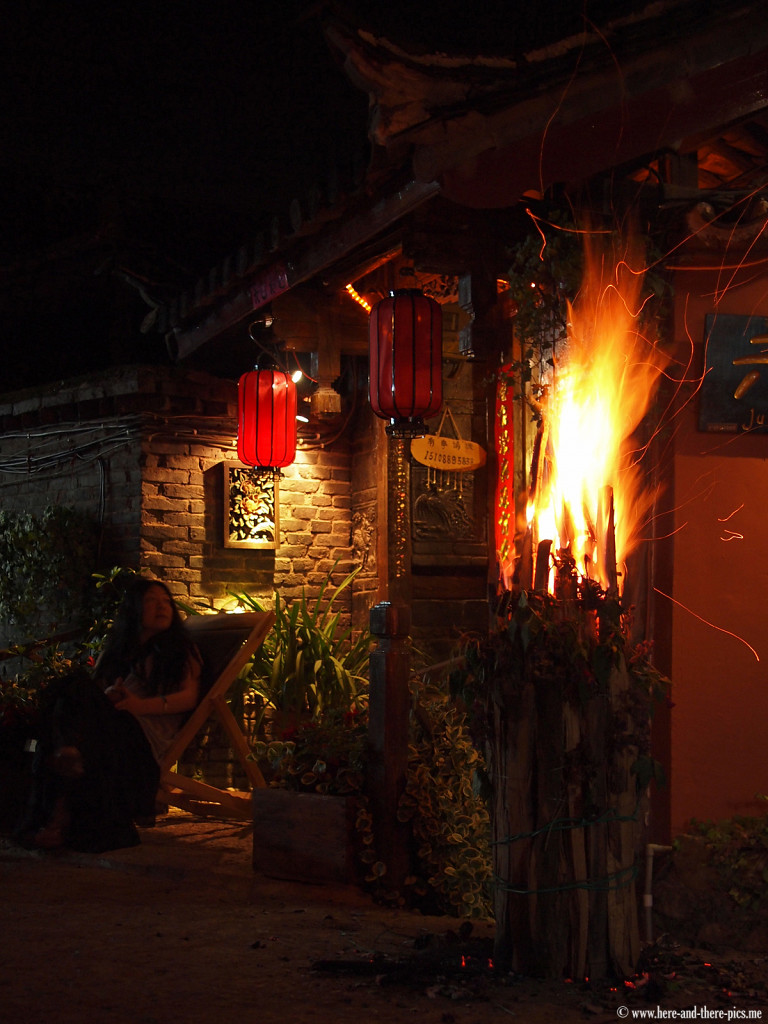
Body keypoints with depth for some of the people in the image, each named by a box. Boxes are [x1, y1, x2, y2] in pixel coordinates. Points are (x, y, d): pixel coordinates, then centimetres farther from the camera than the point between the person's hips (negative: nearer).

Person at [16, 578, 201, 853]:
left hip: (149, 734, -4)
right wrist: (106, 696, -6)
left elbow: (189, 696, 4)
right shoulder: (115, 651, 31)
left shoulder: (181, 650, 21)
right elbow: (94, 690, 19)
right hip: (106, 725, 4)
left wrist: (142, 705, -13)